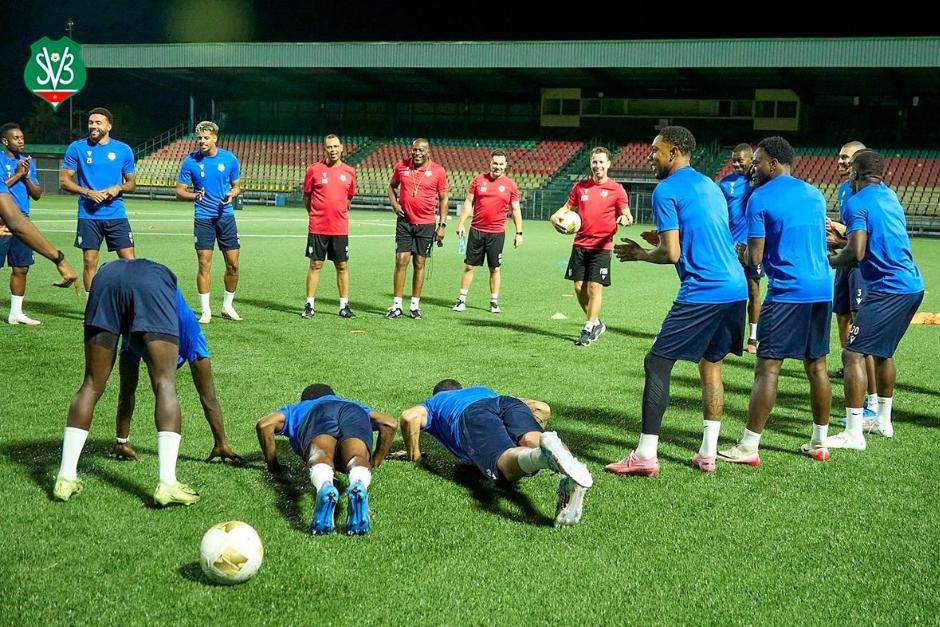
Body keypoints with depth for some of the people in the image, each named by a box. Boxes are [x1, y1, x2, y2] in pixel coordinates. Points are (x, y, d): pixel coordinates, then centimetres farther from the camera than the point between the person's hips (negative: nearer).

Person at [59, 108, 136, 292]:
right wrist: (88, 192, -13)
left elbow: (131, 183, 12)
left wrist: (118, 188, -10)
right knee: (90, 262, 2)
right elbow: (64, 180, 2)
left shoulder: (123, 150, 4)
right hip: (88, 215, -1)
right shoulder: (77, 148, 1)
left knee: (129, 260, -4)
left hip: (116, 214, 1)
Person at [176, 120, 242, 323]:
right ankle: (205, 311, 5)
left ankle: (227, 306, 21)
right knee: (204, 264, -5)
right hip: (203, 218, -2)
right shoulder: (190, 161, -4)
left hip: (226, 216, 2)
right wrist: (195, 195, -21)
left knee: (233, 264, 3)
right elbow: (179, 191, -1)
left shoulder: (229, 159, 1)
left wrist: (232, 194, -10)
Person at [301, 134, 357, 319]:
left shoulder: (349, 172, 5)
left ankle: (344, 306, 12)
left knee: (342, 267, 5)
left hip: (340, 228, 2)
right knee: (315, 265, 2)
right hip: (317, 227, -2)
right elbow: (306, 196, 8)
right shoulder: (314, 170, -1)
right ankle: (309, 305, 9)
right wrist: (315, 214, 10)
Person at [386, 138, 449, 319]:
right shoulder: (401, 166, 2)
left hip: (426, 224, -1)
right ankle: (396, 305, 1)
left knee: (419, 264, 4)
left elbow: (443, 199, 3)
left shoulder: (438, 171, -3)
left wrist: (442, 225, -2)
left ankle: (415, 306, 12)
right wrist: (394, 203, -1)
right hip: (404, 222, 1)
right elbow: (392, 186, 18)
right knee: (401, 261, -4)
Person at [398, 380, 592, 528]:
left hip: (473, 415, -3)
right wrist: (528, 435, 46)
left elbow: (409, 417, 14)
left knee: (505, 462, -31)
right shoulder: (484, 390, 48)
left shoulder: (435, 401, 40)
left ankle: (542, 454, -66)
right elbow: (541, 407, 37)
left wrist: (414, 455, 26)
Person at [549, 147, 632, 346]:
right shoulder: (580, 186, 8)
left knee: (595, 287, -7)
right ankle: (596, 323, 24)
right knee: (579, 287, 4)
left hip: (602, 246, -4)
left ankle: (588, 330, 2)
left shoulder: (616, 189, -2)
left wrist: (626, 219, -26)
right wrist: (556, 217, -4)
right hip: (580, 244, 4)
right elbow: (567, 207, 16)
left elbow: (627, 214, -2)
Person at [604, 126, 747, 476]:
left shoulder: (666, 191, -6)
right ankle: (708, 454, 17)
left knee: (657, 364, -3)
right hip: (736, 288, 9)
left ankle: (645, 455, -5)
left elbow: (672, 253, -12)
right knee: (711, 366, 16)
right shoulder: (710, 185, 20)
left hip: (702, 292, -8)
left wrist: (640, 254, 6)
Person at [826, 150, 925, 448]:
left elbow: (856, 253, -17)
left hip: (886, 289, -9)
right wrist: (843, 234, 33)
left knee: (853, 354, -9)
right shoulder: (889, 196, 16)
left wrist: (828, 261, 0)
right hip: (913, 286, 9)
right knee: (883, 352, 23)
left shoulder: (856, 203, -9)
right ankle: (883, 421, 34)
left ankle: (853, 433, -11)